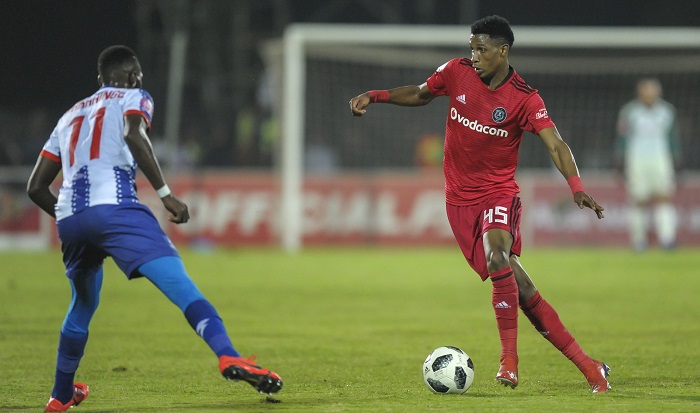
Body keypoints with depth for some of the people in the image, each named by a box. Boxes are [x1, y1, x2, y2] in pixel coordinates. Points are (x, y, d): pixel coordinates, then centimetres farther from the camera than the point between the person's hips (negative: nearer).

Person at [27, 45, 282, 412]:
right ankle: (228, 356, -39)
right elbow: (134, 135, -10)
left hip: (69, 218, 6)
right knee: (180, 284, -17)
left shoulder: (70, 117, 31)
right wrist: (165, 193, -10)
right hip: (115, 208, -6)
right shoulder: (133, 98, 16)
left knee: (83, 305, 29)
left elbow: (36, 187, 28)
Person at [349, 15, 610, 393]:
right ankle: (585, 365, -2)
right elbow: (420, 94, 18)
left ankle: (509, 359, -25)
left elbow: (556, 145, -19)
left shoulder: (524, 99, -11)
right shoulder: (457, 72, -1)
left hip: (498, 193, -3)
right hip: (460, 199, 3)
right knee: (519, 287, -5)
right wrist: (375, 96, 5)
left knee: (496, 256, -33)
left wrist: (576, 187, -35)